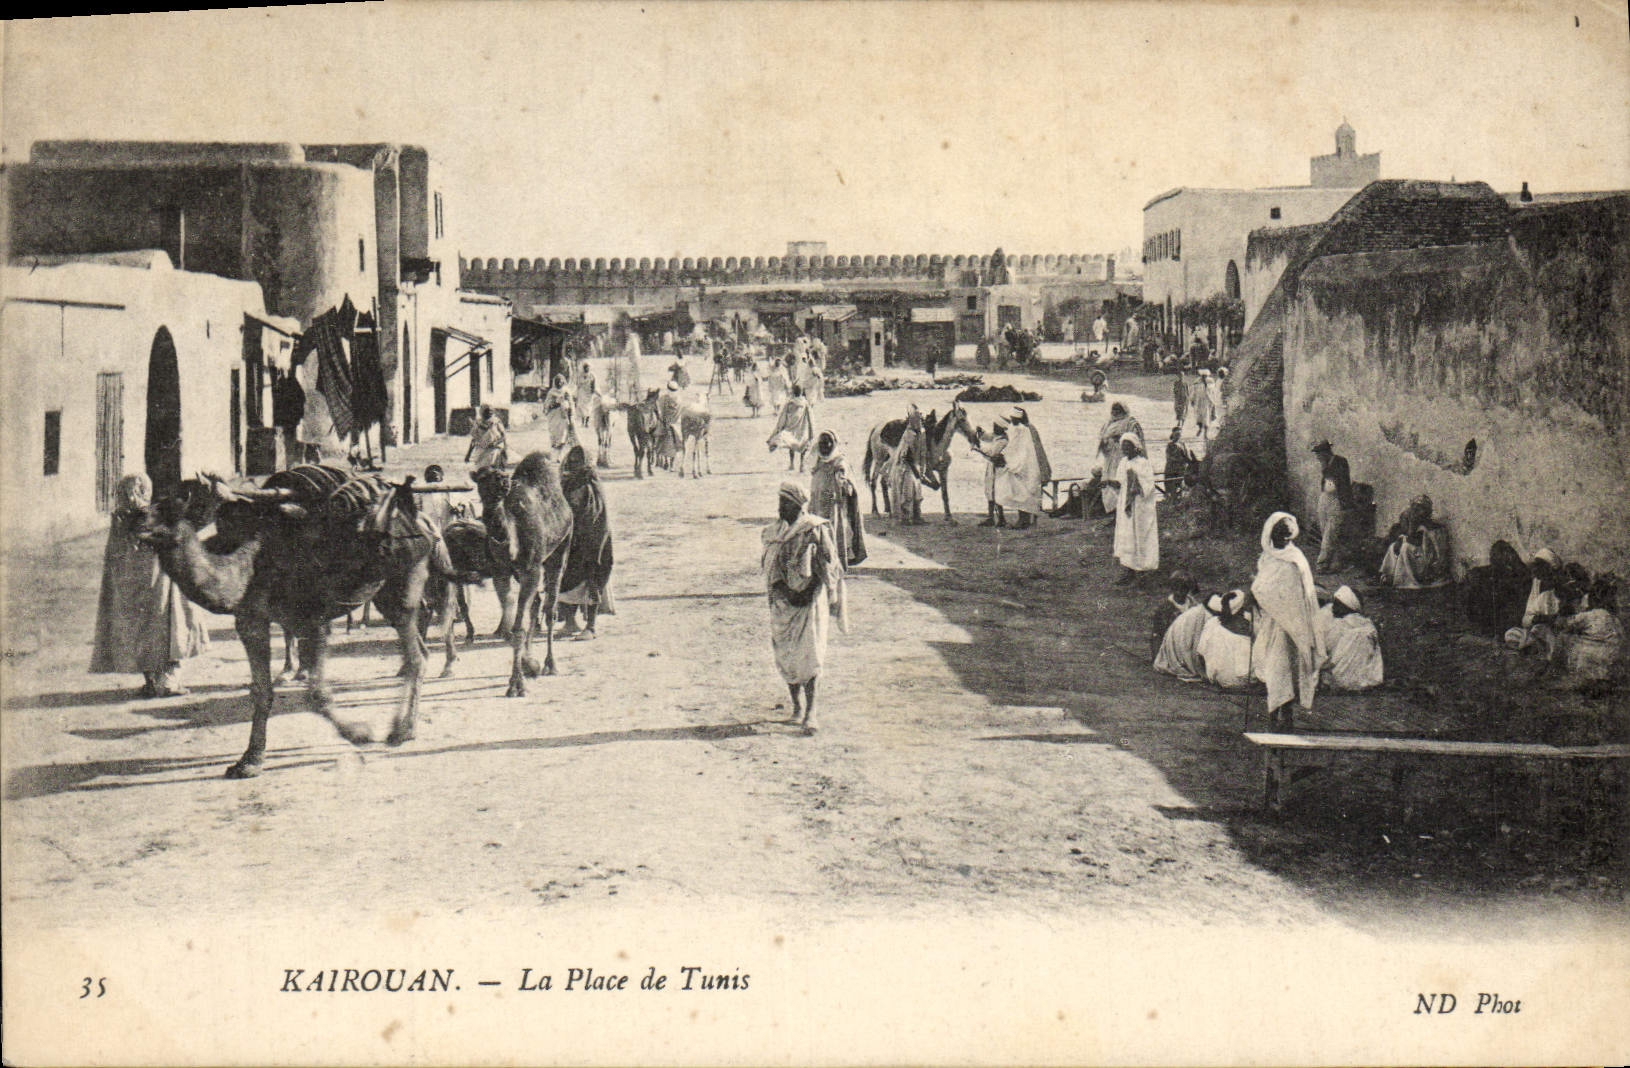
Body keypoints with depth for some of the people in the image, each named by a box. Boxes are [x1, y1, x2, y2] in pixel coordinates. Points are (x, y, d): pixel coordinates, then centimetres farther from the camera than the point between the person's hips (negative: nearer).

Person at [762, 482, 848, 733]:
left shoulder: (815, 530, -6)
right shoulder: (773, 532, 7)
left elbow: (829, 567, -3)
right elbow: (769, 567, 7)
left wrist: (809, 588, -11)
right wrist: (782, 590, -9)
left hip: (810, 599, -4)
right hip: (783, 600, 4)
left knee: (808, 655, -10)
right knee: (786, 656, 7)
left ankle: (810, 712, -7)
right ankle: (797, 705, 25)